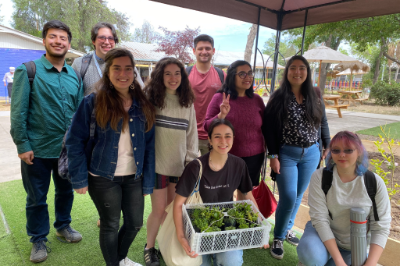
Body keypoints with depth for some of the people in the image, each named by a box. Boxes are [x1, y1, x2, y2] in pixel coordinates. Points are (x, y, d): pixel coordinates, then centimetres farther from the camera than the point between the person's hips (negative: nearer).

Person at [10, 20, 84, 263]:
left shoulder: (74, 75, 6)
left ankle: (63, 225, 43)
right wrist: (22, 145, -12)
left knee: (66, 191, 20)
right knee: (37, 198, 12)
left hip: (68, 149, 4)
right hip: (38, 150, -4)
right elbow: (18, 111, -9)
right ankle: (39, 240, 33)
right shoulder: (28, 70, -7)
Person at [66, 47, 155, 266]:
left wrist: (148, 181, 0)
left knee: (135, 223, 16)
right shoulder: (93, 102, -10)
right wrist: (80, 178, -9)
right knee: (110, 225, 13)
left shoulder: (143, 105, 0)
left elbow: (149, 145, 1)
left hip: (134, 177, 4)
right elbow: (75, 140, -7)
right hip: (103, 178, -3)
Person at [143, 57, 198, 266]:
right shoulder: (150, 98, -7)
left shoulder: (187, 102, 4)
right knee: (159, 210, 3)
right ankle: (149, 247, 28)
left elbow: (192, 133, 8)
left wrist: (192, 160, 6)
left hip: (179, 164, 4)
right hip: (157, 163, -3)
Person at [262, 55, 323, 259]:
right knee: (288, 198, -6)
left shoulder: (314, 98, 5)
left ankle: (288, 229, 34)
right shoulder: (278, 98, -6)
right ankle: (278, 238, 15)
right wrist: (273, 155, -13)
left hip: (311, 154, 4)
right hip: (287, 154, -4)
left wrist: (323, 149, 8)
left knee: (298, 196, 13)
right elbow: (268, 128, -8)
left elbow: (320, 125, 12)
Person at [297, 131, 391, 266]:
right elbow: (320, 219, -19)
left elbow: (381, 227, -9)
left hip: (355, 248, 2)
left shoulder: (375, 182, -11)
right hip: (324, 234, -2)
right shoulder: (320, 177, -17)